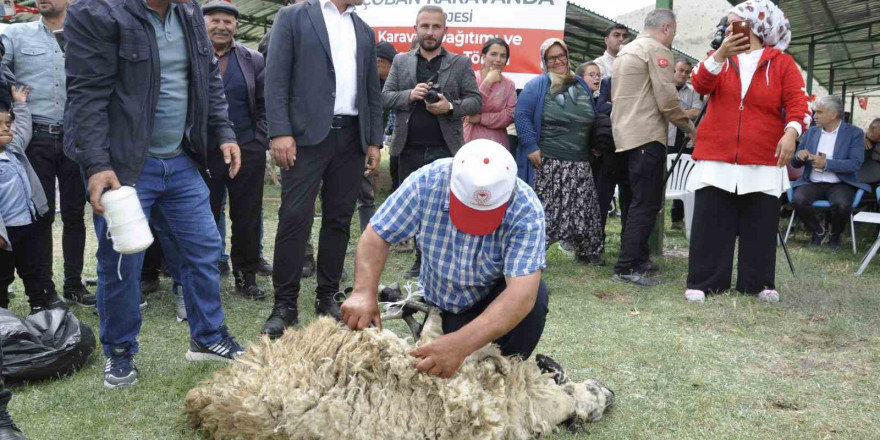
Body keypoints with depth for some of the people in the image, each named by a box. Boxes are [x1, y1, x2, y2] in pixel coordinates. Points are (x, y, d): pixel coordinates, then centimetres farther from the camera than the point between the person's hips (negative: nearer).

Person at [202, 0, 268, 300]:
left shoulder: (253, 60, 7)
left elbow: (265, 105, 9)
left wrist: (259, 141, 0)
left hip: (247, 152, 2)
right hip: (203, 154, -1)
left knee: (248, 219, 6)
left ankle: (246, 277, 18)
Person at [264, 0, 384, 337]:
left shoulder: (365, 32, 17)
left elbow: (372, 91, 17)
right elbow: (276, 78, -5)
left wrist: (374, 141, 10)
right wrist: (280, 132, -14)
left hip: (351, 137, 5)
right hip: (307, 134, -5)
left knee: (338, 220, 7)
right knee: (294, 219, -7)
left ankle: (327, 297, 17)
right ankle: (285, 305, 2)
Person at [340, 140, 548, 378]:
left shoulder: (526, 210, -31)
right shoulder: (426, 182, -26)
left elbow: (522, 294, -41)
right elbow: (377, 235, -18)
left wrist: (461, 344, -52)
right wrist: (364, 292, -36)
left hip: (495, 297, -1)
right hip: (441, 302, 1)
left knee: (534, 295, -31)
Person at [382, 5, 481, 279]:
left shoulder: (460, 63, 6)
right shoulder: (400, 61, 11)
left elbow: (476, 100, 3)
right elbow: (385, 97, 6)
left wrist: (451, 107, -16)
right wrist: (409, 95, -14)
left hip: (445, 150, -2)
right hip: (410, 149, 3)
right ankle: (422, 259, 21)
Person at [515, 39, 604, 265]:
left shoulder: (581, 85, 15)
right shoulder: (537, 85, -3)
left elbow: (591, 120, 24)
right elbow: (522, 115, -11)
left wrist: (592, 147, 18)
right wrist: (531, 146, -18)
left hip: (579, 164, 5)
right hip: (546, 163, -5)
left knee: (582, 208, 7)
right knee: (544, 208, -5)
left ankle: (586, 251, 20)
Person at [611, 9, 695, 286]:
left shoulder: (625, 51, 19)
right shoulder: (657, 50, -8)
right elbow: (667, 100, -14)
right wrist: (690, 127, -1)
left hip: (625, 136, 10)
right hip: (646, 137, -10)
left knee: (633, 201, 13)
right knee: (647, 203, -9)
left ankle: (636, 258, 18)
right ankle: (628, 267, -12)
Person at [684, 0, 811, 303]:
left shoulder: (782, 63, 5)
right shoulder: (721, 58, 12)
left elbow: (797, 103, -3)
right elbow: (700, 85, -7)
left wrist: (791, 131, -23)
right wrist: (720, 54, -22)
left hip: (763, 162, -1)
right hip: (717, 159, 1)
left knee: (760, 226, 5)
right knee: (710, 224, 0)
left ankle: (759, 283, 16)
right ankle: (703, 283, 6)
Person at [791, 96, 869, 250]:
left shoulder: (854, 133, 0)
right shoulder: (811, 132, 11)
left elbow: (855, 164, -13)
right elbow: (795, 163, 12)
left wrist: (826, 163, -24)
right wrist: (799, 156, -12)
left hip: (840, 184, -3)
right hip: (812, 183, 3)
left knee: (841, 204, -34)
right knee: (799, 200, -29)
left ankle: (835, 235, 1)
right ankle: (819, 231, 1)